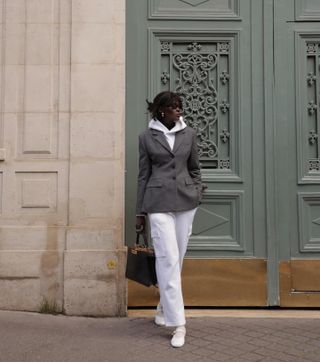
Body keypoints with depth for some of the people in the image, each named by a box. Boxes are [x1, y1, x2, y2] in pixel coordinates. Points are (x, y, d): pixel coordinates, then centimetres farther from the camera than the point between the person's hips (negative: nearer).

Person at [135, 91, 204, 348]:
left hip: (185, 201, 3)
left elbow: (194, 169, 15)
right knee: (168, 259, -10)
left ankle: (164, 307, 32)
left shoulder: (189, 134, 7)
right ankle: (178, 323, -6)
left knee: (177, 258, 9)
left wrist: (197, 194, 4)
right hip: (159, 202, -3)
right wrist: (140, 213, 5)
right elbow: (143, 175, 5)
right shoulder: (147, 137, 3)